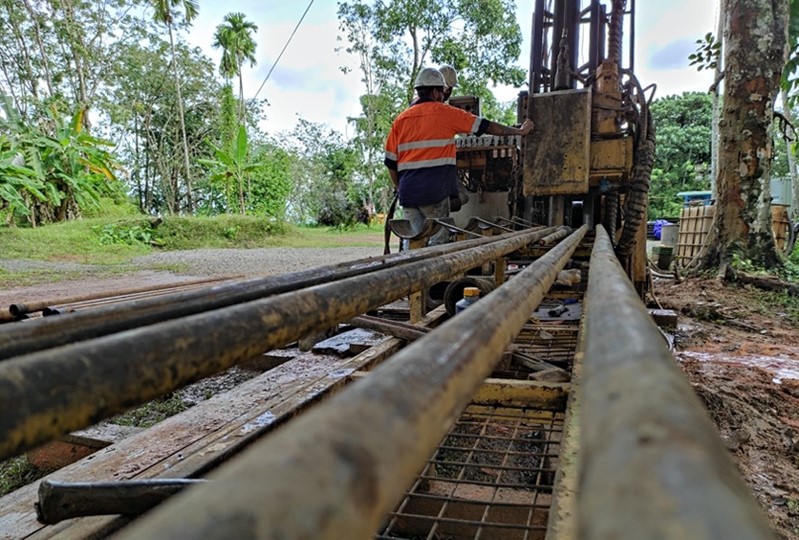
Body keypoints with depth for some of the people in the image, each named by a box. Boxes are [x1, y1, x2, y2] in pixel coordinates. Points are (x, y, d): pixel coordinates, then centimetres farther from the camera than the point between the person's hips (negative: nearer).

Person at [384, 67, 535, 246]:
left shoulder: (401, 119, 11)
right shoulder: (445, 113, 1)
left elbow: (391, 162, 11)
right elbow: (486, 126, 6)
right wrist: (519, 131, 17)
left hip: (407, 192, 4)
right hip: (433, 191, -4)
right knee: (437, 240, 4)